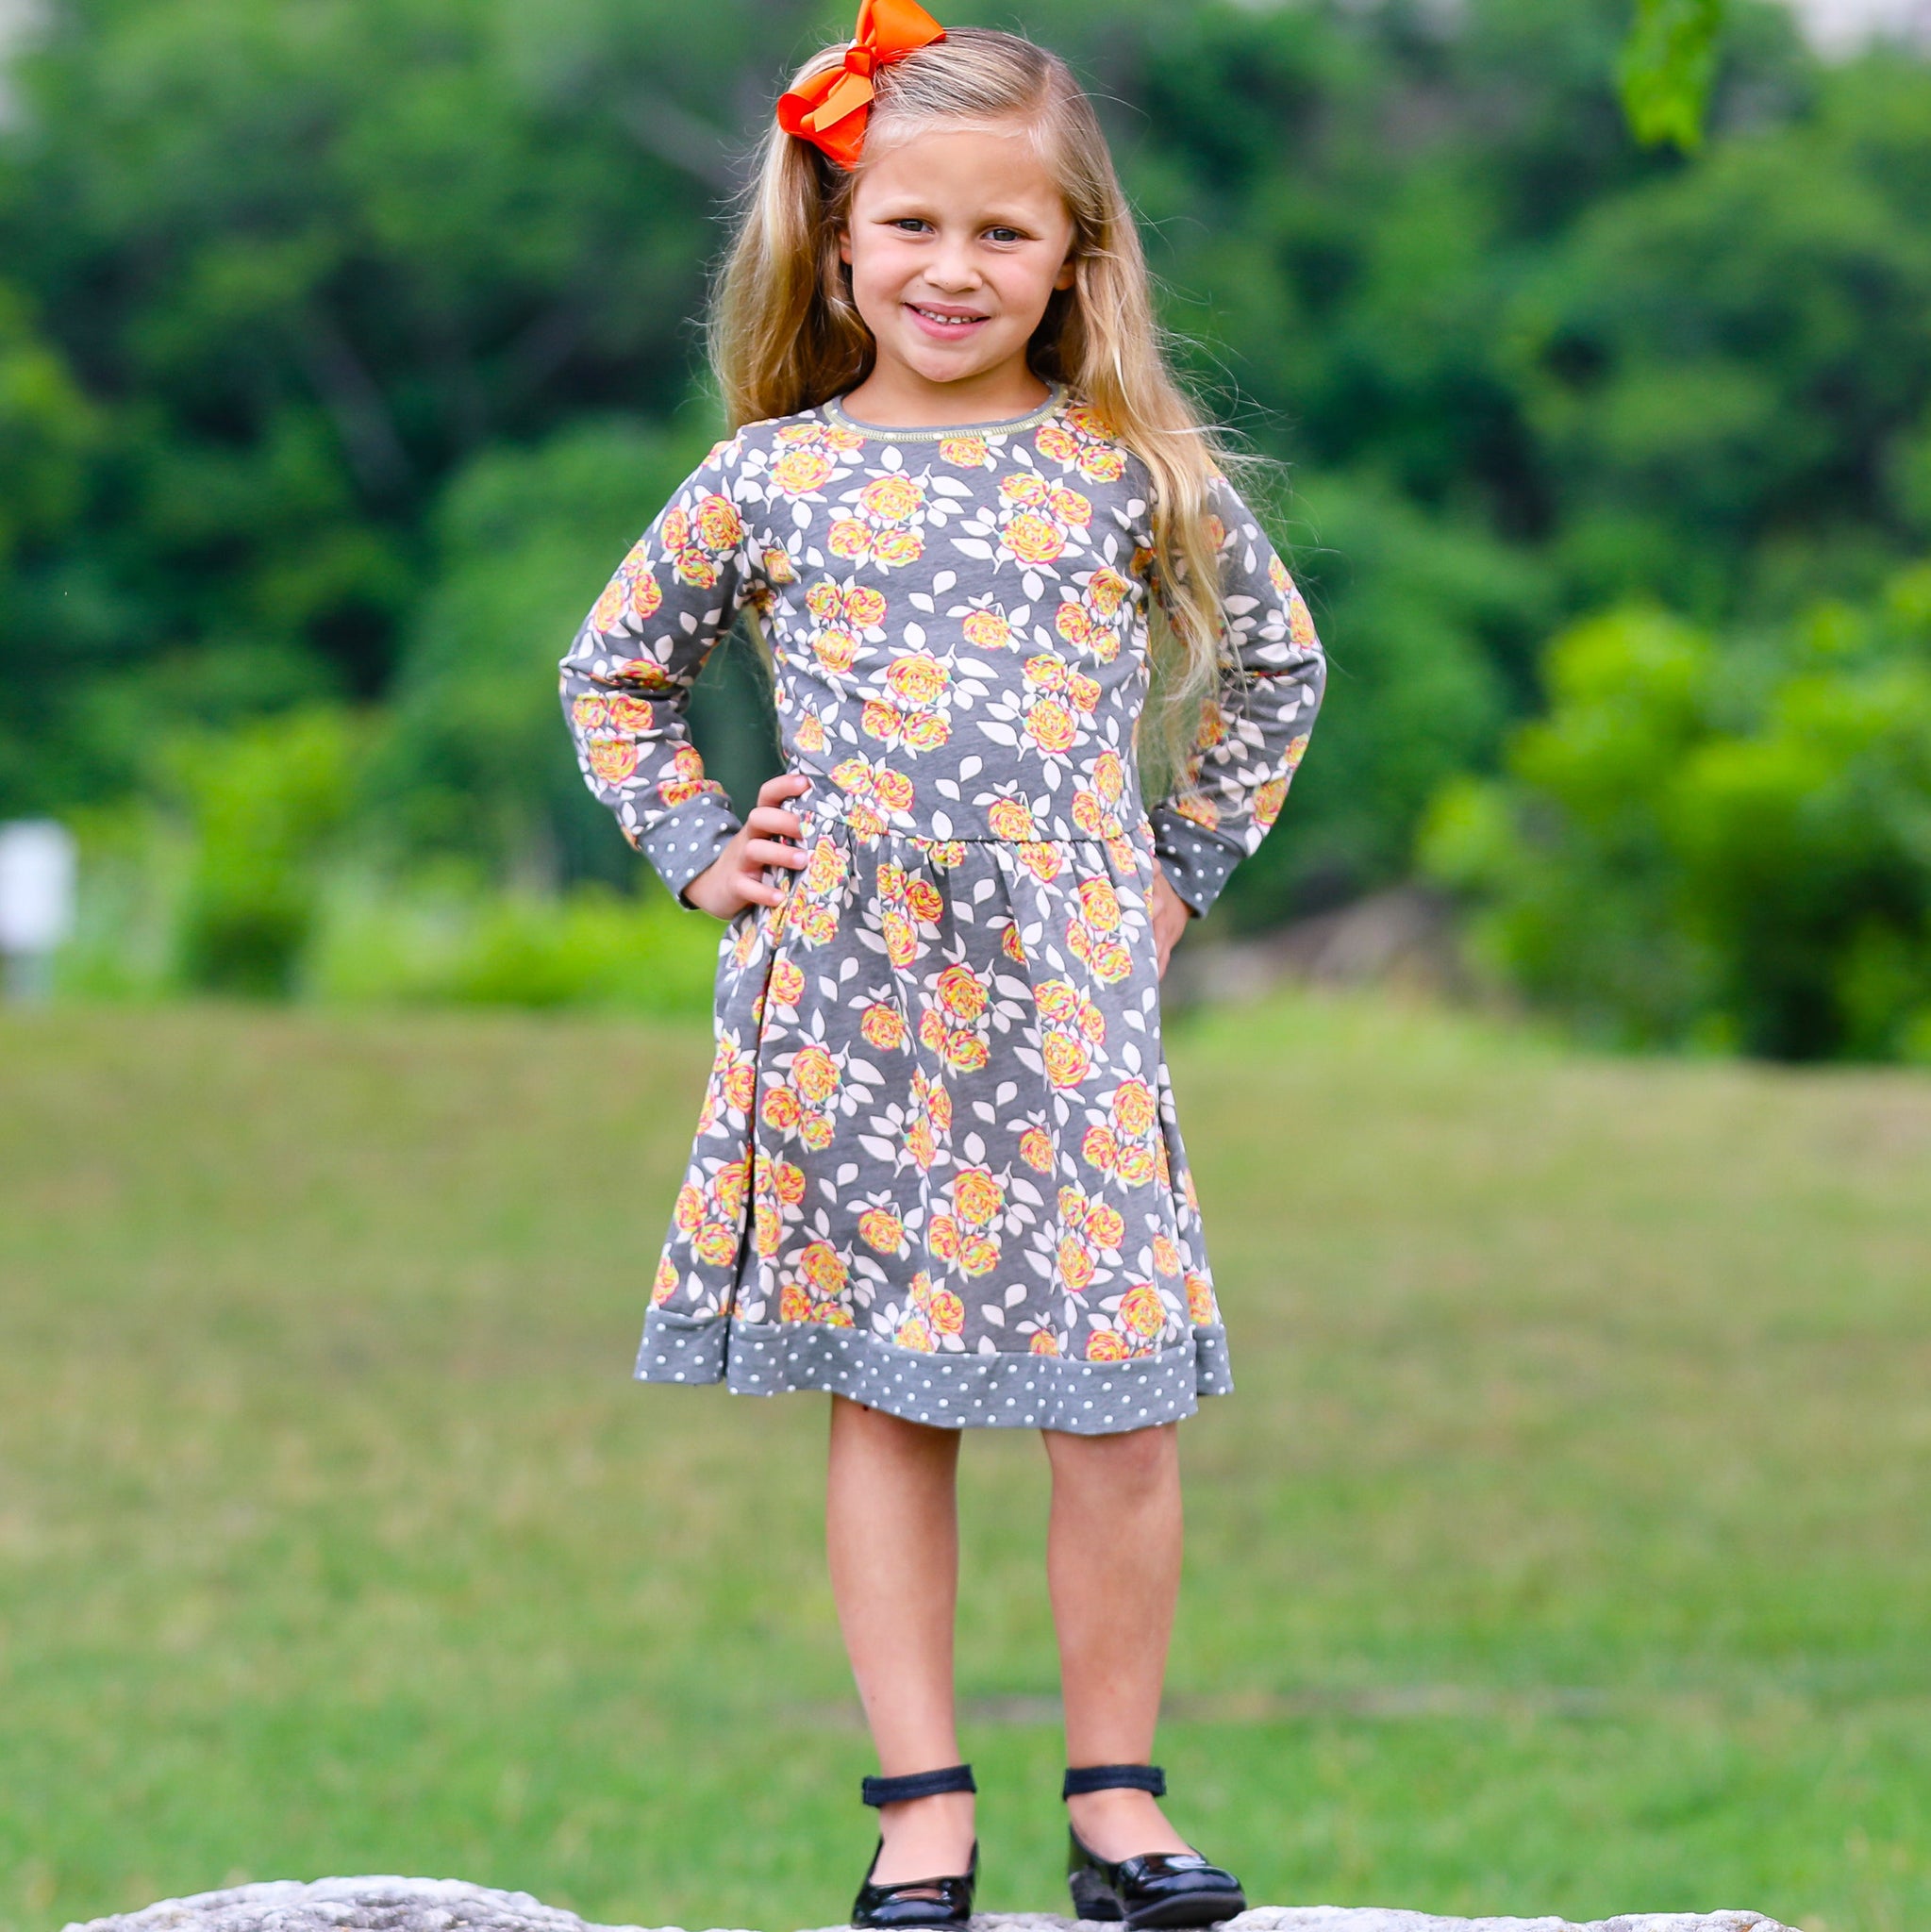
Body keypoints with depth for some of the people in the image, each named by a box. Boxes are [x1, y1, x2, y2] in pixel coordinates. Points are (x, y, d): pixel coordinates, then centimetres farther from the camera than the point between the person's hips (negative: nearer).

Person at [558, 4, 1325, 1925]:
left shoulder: (1132, 473, 4)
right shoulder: (771, 480, 4)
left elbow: (1271, 665, 18)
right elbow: (612, 670, 18)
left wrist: (1183, 866, 11)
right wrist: (698, 850, 8)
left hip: (1065, 1003, 0)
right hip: (842, 1003, 0)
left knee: (1118, 1411, -3)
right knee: (881, 1401, 3)